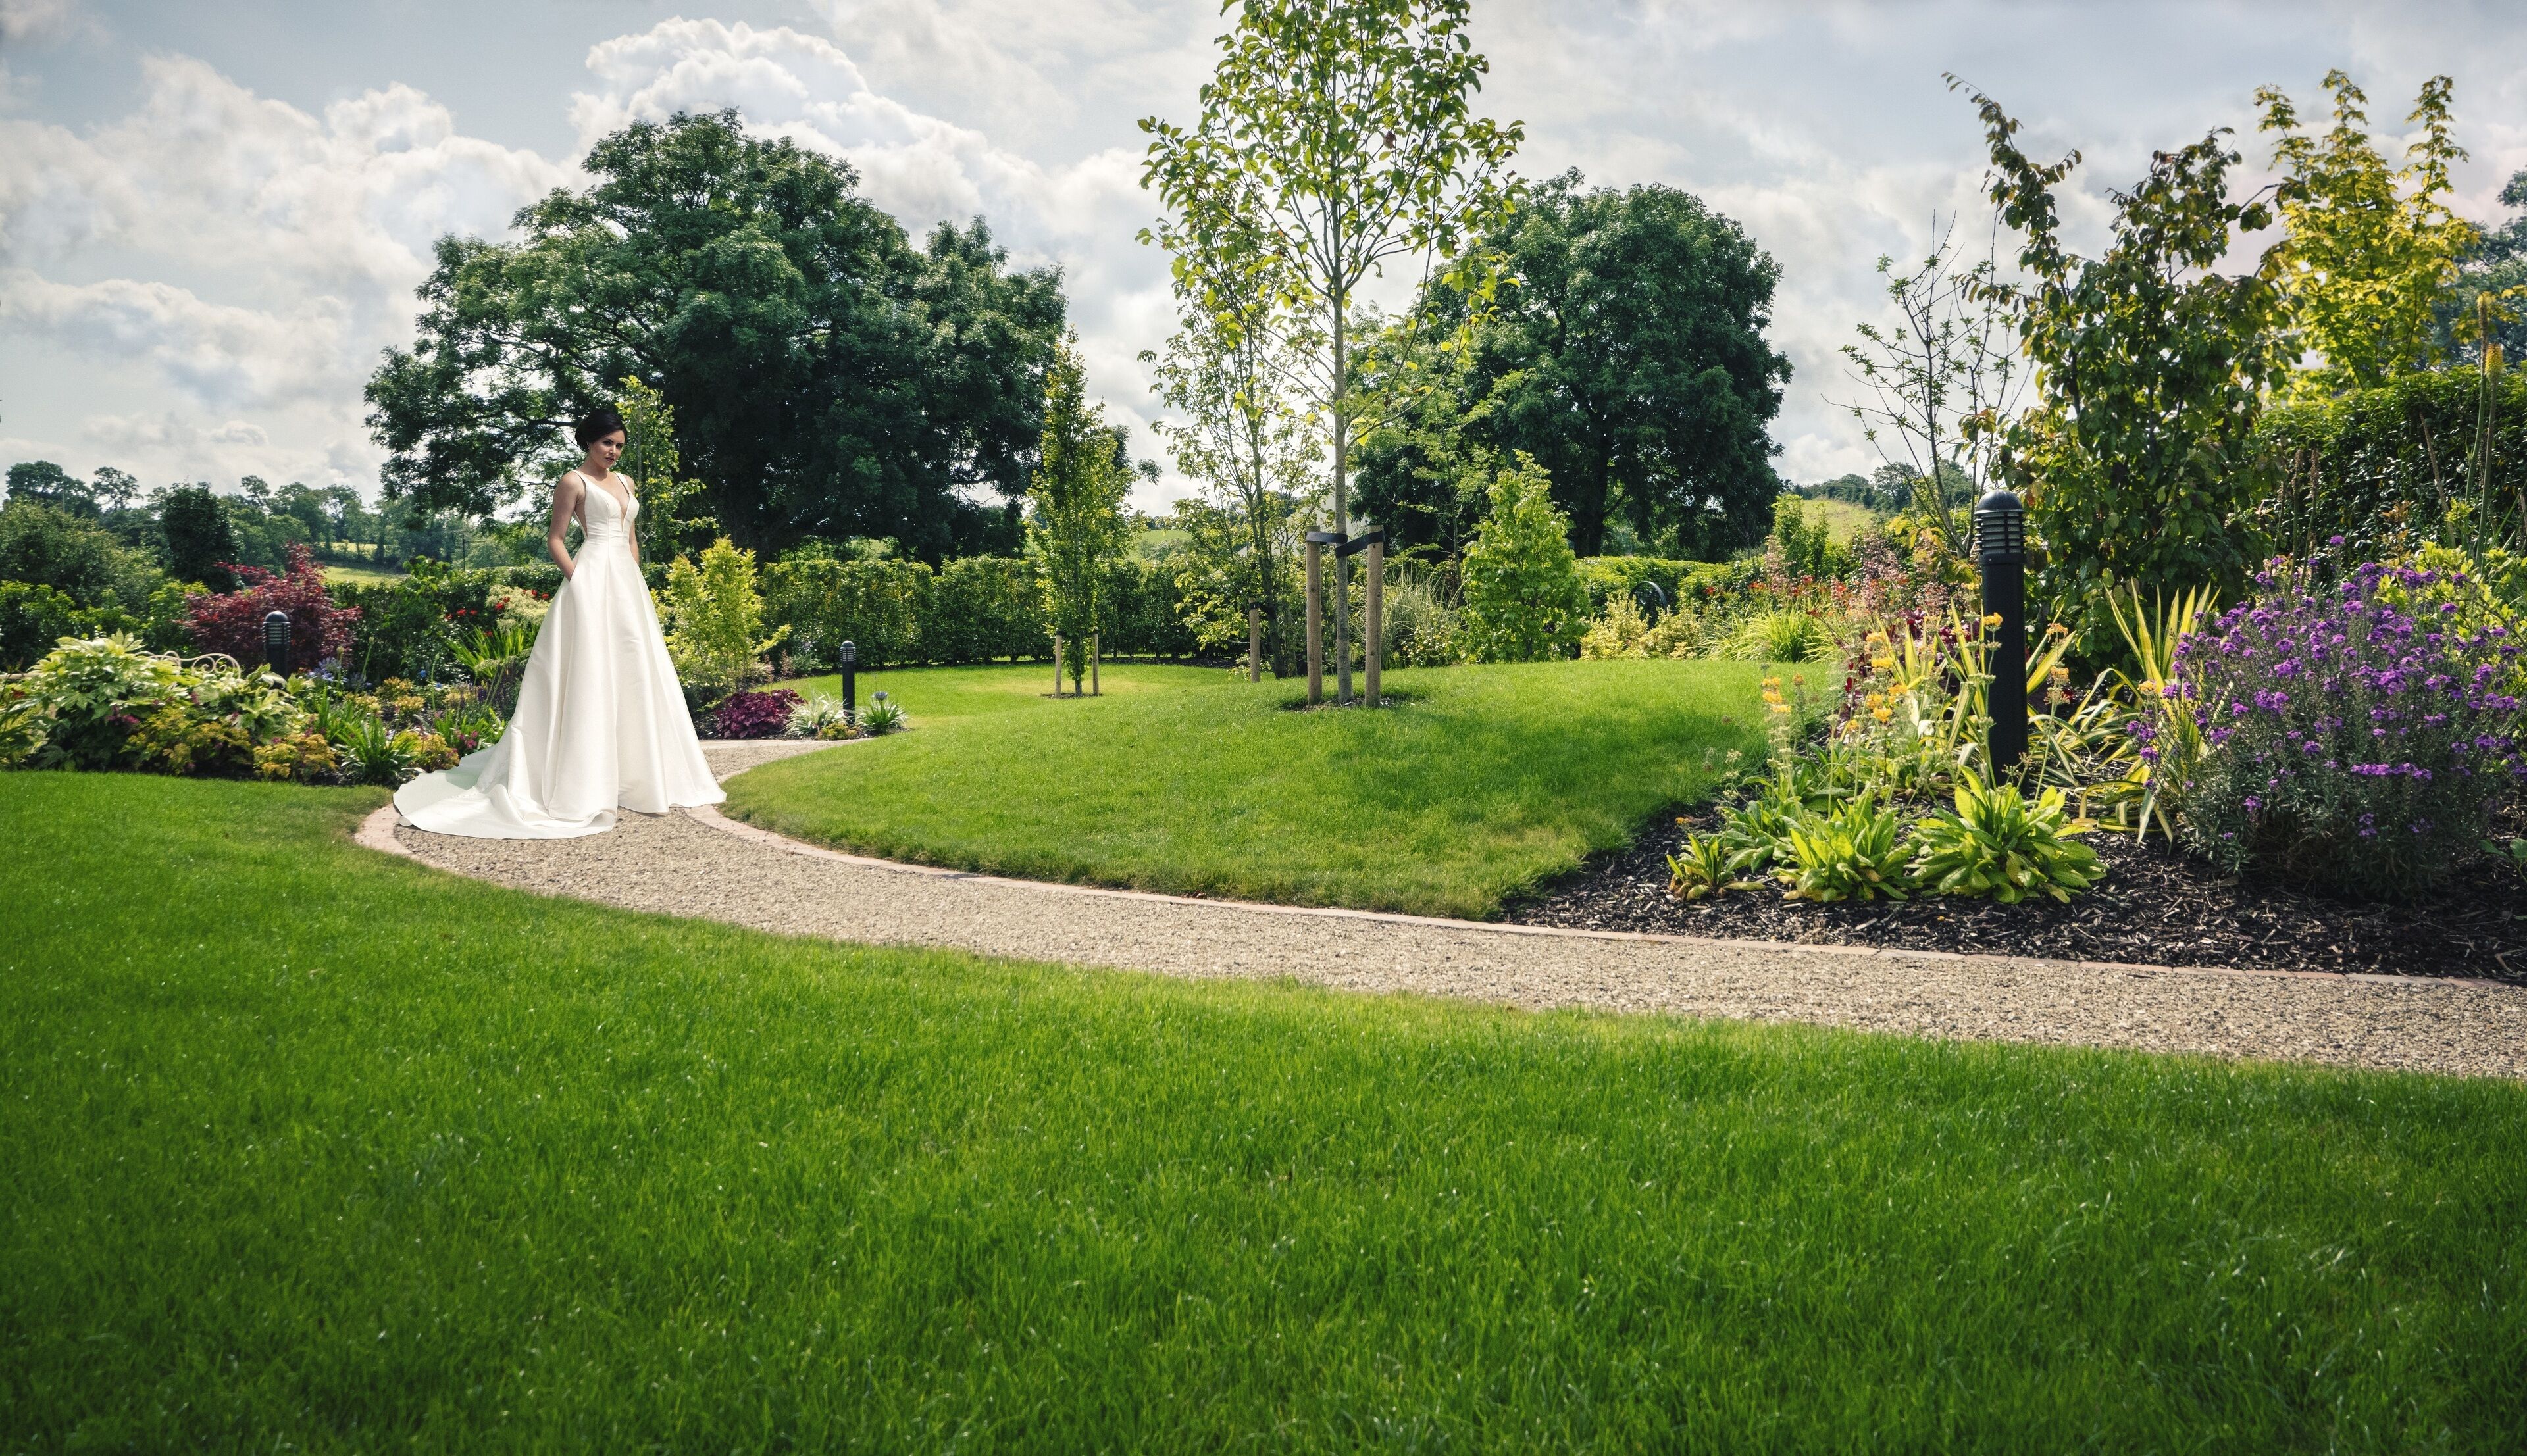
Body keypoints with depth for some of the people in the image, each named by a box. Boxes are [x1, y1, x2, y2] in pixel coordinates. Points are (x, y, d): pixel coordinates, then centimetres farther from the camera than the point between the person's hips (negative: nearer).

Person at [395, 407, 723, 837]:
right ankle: (584, 783, -6)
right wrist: (578, 580, -14)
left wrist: (637, 582, 11)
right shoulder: (573, 482, -2)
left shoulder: (625, 483, 18)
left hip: (628, 584, 8)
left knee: (633, 676, 9)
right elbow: (555, 538, -4)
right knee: (592, 676, -8)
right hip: (593, 579, -8)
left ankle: (634, 774, 18)